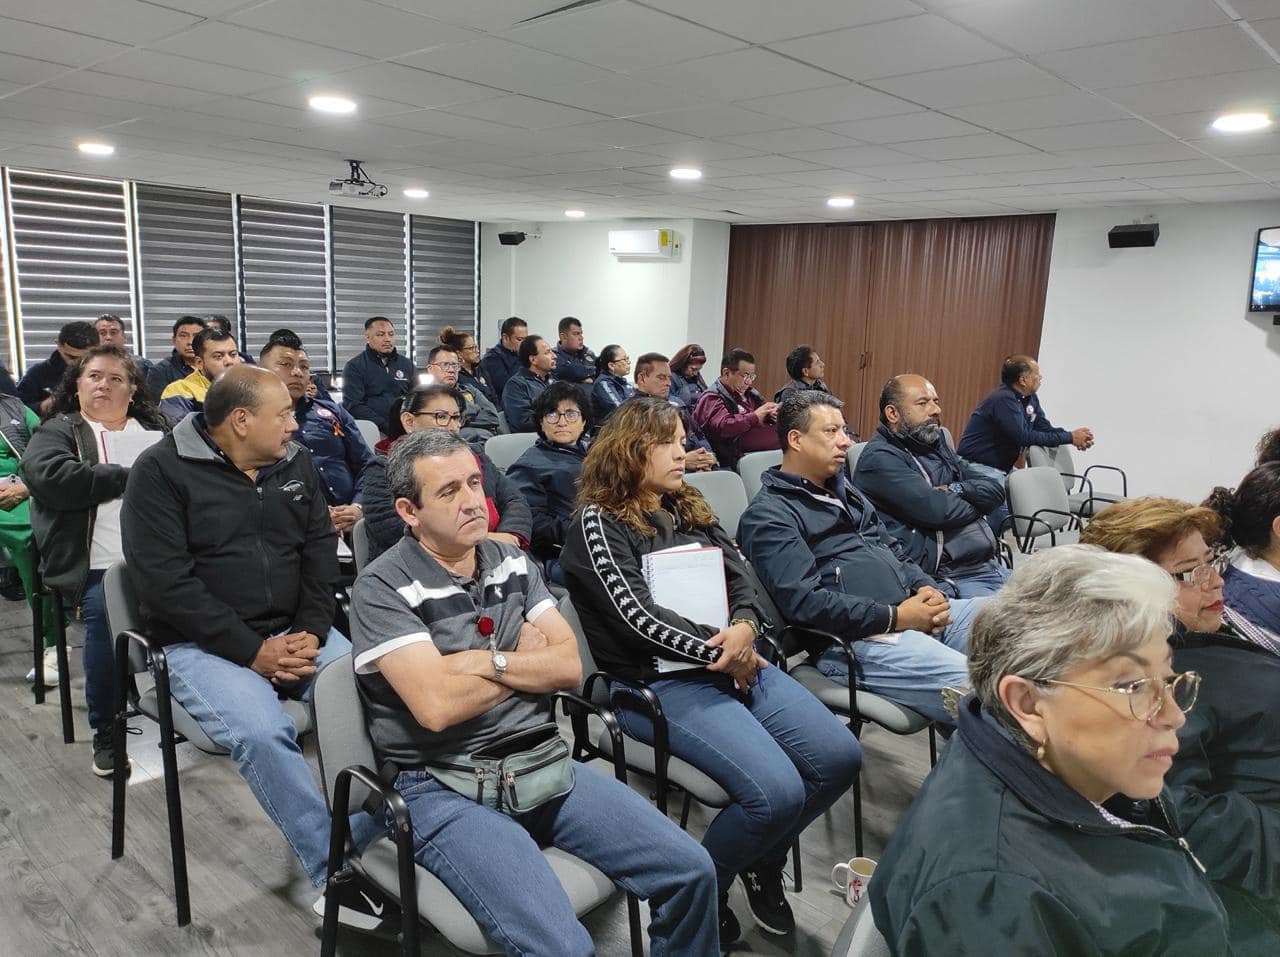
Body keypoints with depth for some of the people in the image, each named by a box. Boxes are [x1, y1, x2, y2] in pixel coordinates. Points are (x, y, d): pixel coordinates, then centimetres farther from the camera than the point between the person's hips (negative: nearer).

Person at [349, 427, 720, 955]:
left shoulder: (512, 562, 8)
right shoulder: (382, 588, -10)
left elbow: (569, 666, 2)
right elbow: (437, 706, -21)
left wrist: (486, 662, -12)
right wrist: (525, 661, -6)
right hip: (446, 788, -5)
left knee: (690, 870, -2)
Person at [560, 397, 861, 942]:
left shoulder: (689, 511, 19)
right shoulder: (598, 522, -3)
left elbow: (741, 579, 11)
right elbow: (636, 615, -14)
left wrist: (744, 629, -12)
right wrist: (719, 650, -11)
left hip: (735, 663, 7)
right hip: (658, 682, -7)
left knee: (840, 758, -9)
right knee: (777, 792, -24)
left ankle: (763, 862, 18)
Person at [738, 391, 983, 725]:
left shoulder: (843, 490, 24)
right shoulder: (768, 515, -5)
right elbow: (804, 602, -16)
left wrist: (926, 588, 4)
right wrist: (896, 617, -16)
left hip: (916, 612, 9)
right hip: (859, 640, -9)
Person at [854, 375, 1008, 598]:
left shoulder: (938, 446, 20)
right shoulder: (880, 459, -7)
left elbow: (995, 490, 13)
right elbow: (934, 510, -19)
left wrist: (955, 490, -7)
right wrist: (977, 502, 2)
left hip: (990, 566, 8)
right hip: (948, 578, -8)